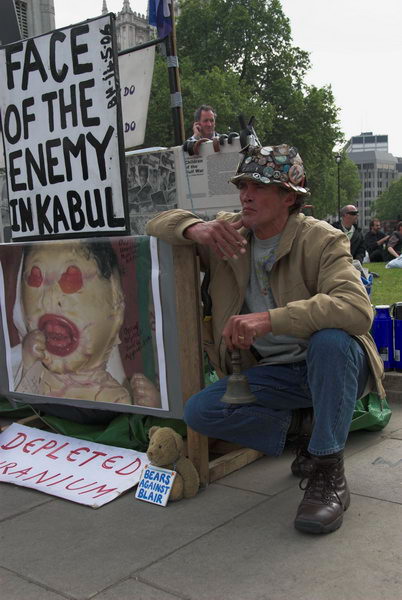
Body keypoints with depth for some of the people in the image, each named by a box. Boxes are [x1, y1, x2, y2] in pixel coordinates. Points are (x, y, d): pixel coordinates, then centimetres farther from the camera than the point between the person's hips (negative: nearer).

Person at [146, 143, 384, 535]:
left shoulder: (321, 240, -17)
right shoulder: (228, 231, 1)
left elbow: (358, 308, -33)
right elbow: (158, 223, 4)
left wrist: (269, 319, -43)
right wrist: (195, 229, -20)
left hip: (332, 366, -4)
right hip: (273, 373, 4)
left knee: (330, 338, -38)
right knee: (198, 412, -15)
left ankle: (329, 474, -22)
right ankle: (301, 425, 3)